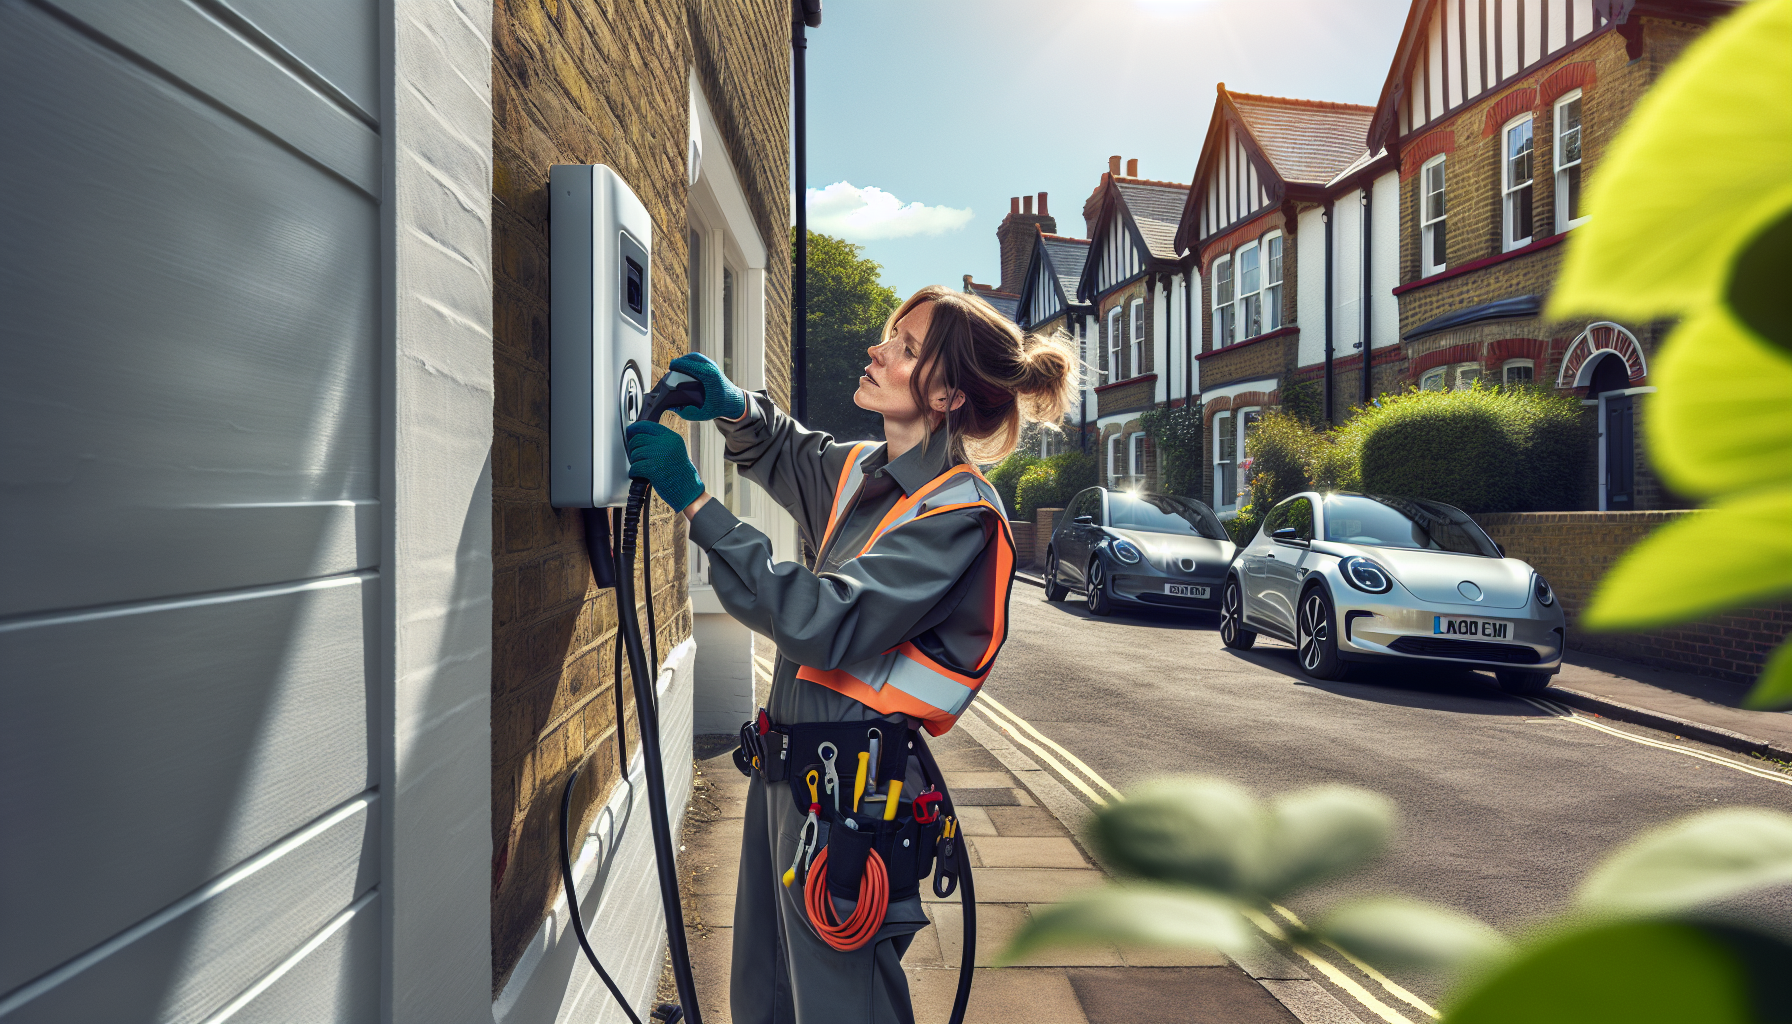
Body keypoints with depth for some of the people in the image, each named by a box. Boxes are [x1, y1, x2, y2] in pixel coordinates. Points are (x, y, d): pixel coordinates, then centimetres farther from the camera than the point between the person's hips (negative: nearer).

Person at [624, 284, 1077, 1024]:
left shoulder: (958, 513, -19)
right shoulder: (865, 471, 5)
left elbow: (826, 622, -28)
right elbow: (788, 453, 26)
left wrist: (695, 502, -26)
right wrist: (737, 409, 2)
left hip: (850, 783, -8)